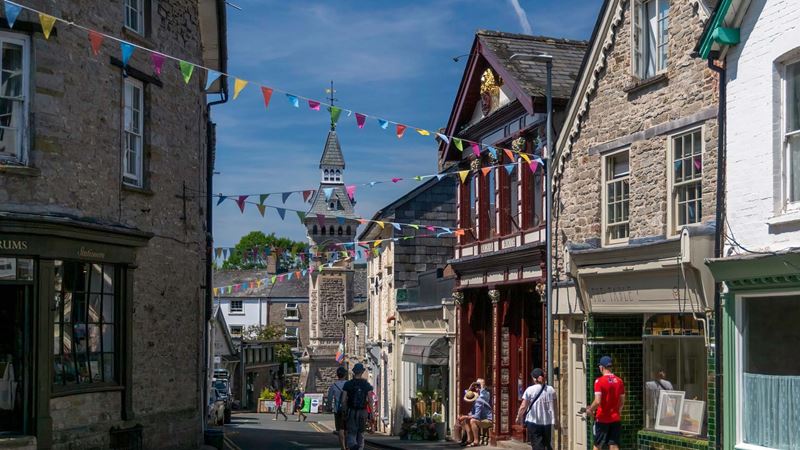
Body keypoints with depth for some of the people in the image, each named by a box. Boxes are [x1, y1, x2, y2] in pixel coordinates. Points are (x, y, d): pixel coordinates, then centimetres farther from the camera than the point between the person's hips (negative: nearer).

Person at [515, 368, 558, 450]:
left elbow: (523, 407, -10)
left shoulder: (530, 390, -9)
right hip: (548, 422, 4)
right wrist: (556, 421, 19)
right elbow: (555, 407, 7)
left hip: (534, 422, -4)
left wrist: (518, 417, 7)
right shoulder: (551, 390, 3)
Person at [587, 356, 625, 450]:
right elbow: (622, 402, 9)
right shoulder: (619, 381, 3)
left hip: (602, 419, -4)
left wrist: (590, 410, -2)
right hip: (616, 418, 4)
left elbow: (597, 402, -19)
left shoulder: (599, 381, -13)